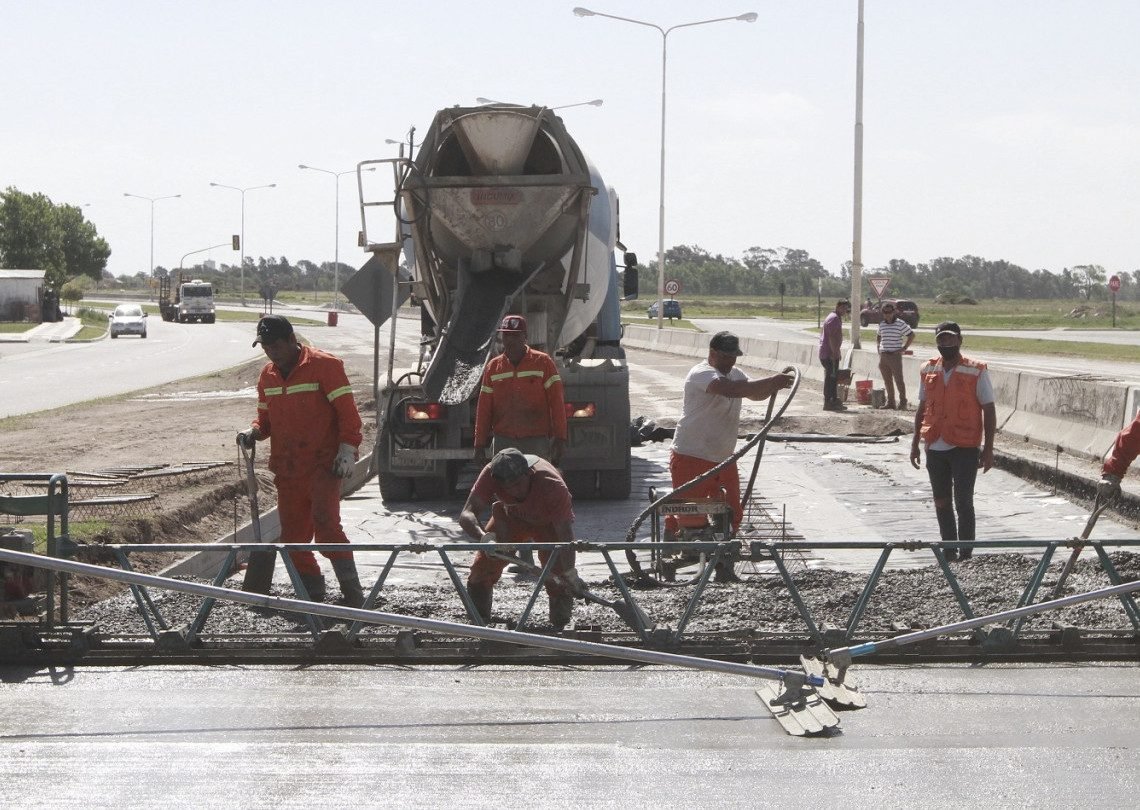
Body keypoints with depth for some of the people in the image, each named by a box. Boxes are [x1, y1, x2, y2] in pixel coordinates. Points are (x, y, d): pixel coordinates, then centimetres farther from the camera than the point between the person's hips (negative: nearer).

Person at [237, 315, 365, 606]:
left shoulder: (324, 366, -7)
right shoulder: (267, 375, 12)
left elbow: (347, 410, -8)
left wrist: (347, 450, -16)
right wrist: (254, 432, 0)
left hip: (323, 462, -7)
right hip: (288, 467, 7)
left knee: (325, 522, -19)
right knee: (292, 534, 4)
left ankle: (351, 590, -12)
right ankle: (312, 592, 15)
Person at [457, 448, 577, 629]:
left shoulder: (553, 486, -44)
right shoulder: (491, 474, -37)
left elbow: (565, 538, -43)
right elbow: (467, 514, -40)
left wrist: (569, 574, -56)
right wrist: (483, 536, -61)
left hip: (549, 522, -3)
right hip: (511, 517, 3)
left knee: (557, 577, -20)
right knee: (481, 571, -5)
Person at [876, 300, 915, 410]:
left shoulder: (900, 324, -5)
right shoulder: (882, 324, 11)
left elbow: (911, 335, -1)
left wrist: (904, 348, -6)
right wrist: (878, 347, 14)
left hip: (895, 355, -6)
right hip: (883, 355, 6)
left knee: (899, 380, -6)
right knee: (887, 381, 8)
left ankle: (903, 403, -3)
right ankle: (890, 402, 13)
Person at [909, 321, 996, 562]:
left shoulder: (976, 371, -5)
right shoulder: (929, 370, 7)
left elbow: (989, 411, -3)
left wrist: (988, 449, -7)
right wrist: (915, 443, 14)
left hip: (965, 449, -5)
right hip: (935, 448, 5)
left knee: (963, 501, -5)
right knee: (941, 503, 10)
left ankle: (965, 552, 2)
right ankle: (949, 550, 20)